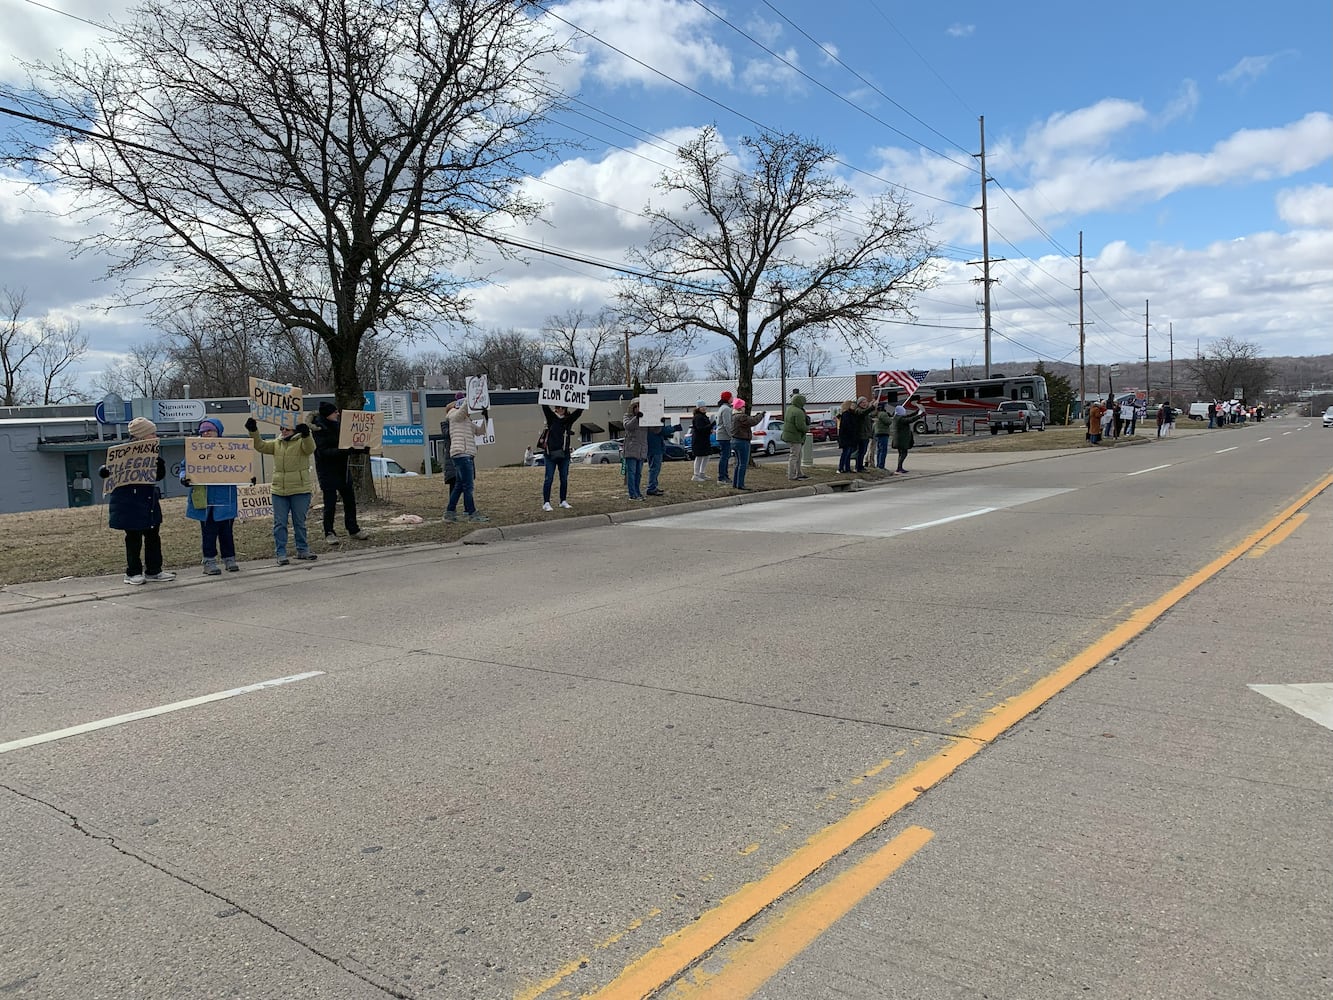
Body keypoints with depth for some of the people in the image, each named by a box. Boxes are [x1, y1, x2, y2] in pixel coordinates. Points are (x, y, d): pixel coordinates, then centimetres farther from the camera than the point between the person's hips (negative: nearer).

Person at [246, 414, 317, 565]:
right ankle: (280, 553, 9)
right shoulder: (276, 444, 13)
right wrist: (253, 431, -12)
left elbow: (310, 448, -23)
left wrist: (305, 434, -42)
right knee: (279, 523, 4)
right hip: (279, 491, 4)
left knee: (300, 522, 8)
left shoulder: (302, 442, -2)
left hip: (300, 490, -4)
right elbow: (260, 446, 2)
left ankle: (302, 550, 19)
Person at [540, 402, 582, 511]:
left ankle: (563, 501, 18)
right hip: (551, 454, -3)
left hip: (564, 454, 3)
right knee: (549, 478, -3)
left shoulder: (569, 419, 7)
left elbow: (579, 411, -2)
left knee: (564, 478, 8)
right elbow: (545, 407, -9)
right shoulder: (551, 417, 3)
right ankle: (546, 503, -1)